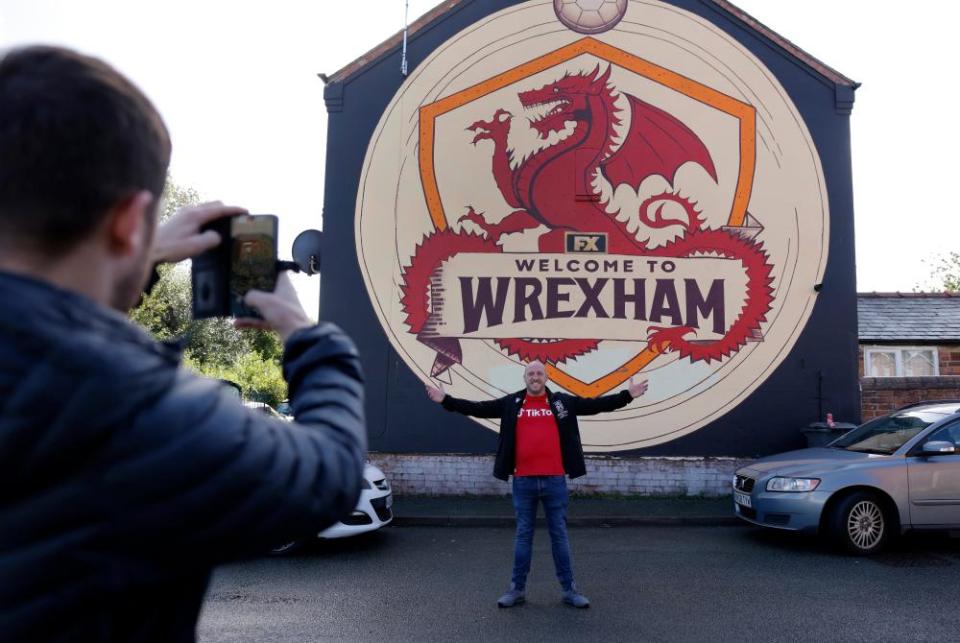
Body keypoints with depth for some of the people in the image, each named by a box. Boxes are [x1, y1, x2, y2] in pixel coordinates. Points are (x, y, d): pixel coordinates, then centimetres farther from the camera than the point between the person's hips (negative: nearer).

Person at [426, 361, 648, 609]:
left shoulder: (563, 401, 4)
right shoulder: (510, 403, 2)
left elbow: (596, 404, 2)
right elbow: (478, 408, 0)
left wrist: (627, 395, -3)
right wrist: (446, 400, -7)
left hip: (555, 480, 0)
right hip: (523, 481, 0)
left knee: (559, 534, 10)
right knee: (523, 534, 11)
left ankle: (569, 589, 20)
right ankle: (517, 588, 21)